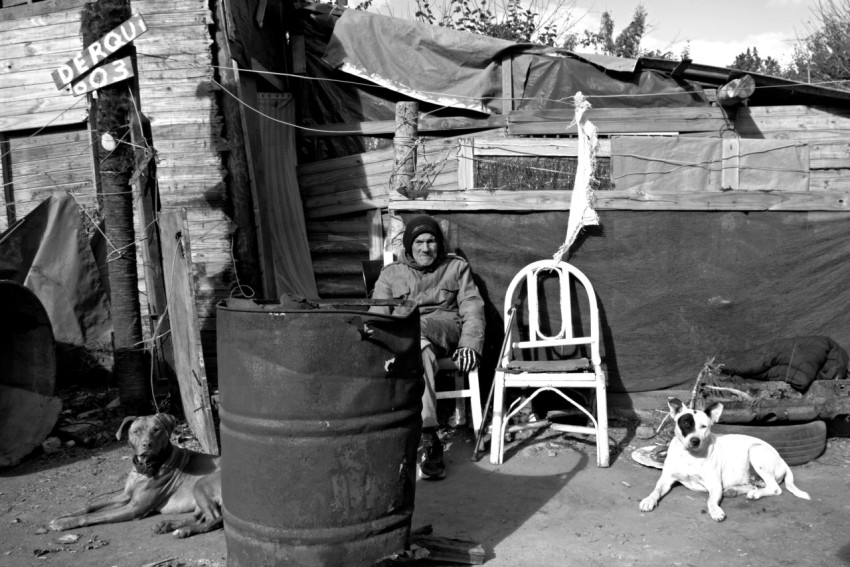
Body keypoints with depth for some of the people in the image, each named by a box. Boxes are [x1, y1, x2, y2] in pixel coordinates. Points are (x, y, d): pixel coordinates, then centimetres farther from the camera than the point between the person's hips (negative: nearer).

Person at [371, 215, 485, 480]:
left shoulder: (457, 267, 22)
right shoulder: (390, 273, 23)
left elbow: (472, 309, 9)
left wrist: (470, 345, -9)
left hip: (446, 331, -1)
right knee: (421, 349, -38)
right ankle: (427, 437, -46)